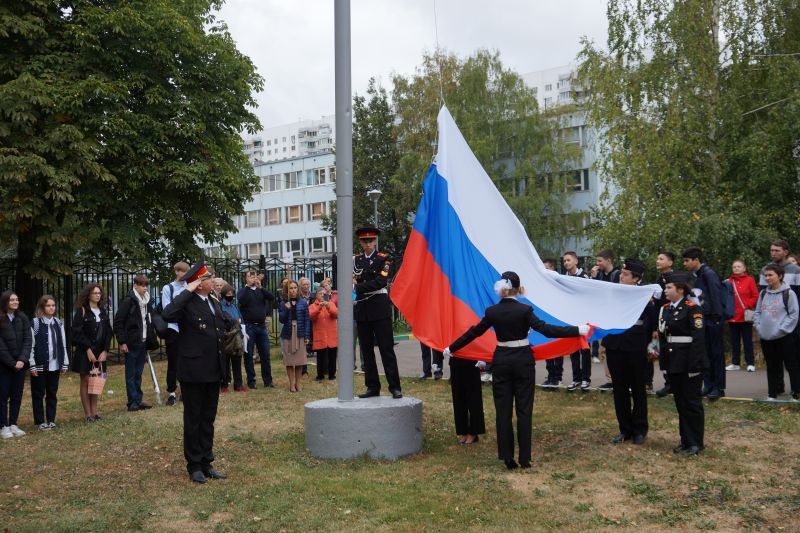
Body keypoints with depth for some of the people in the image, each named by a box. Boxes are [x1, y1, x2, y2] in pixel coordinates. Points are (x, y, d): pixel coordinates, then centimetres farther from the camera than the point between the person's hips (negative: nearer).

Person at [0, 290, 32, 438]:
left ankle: (13, 424, 15)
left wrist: (22, 360, -12)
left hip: (20, 363, 3)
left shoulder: (22, 318, 5)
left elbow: (28, 340, 0)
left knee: (17, 395, 7)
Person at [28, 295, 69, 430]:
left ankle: (51, 419, 18)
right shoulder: (35, 323, -5)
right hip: (40, 365, -4)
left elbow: (63, 345, 10)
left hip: (55, 365, 4)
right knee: (38, 394, 5)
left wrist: (65, 363, 7)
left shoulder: (58, 323, 9)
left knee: (52, 393, 10)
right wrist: (32, 365, -12)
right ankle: (40, 421, 13)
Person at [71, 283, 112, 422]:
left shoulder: (103, 311, 10)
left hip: (100, 352, 5)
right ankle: (88, 414, 3)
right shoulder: (82, 310, -5)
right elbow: (77, 331, -12)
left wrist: (105, 350, -3)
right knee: (86, 381, 0)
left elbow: (108, 332, 8)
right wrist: (88, 349, -15)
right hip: (85, 352, -5)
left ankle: (94, 412, 12)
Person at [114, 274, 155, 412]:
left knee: (138, 374, 12)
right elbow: (118, 322, -12)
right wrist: (122, 342, -14)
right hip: (131, 344, -6)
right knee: (131, 374, 2)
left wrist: (149, 340, 12)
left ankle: (138, 400, 18)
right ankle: (133, 402, 6)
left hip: (143, 343, 6)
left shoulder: (146, 300, 10)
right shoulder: (128, 301, -11)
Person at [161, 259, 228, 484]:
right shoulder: (187, 303, -13)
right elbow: (168, 315, -34)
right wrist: (187, 291, -27)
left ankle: (206, 463, 24)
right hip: (193, 371, -7)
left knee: (208, 419, 14)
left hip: (213, 370, 7)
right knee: (193, 419, 6)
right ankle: (194, 466, 17)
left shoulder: (214, 303, 11)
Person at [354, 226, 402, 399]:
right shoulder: (356, 260, 12)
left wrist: (358, 287, -18)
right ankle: (372, 387, 15)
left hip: (379, 307, -4)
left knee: (387, 349, -4)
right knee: (366, 350, 7)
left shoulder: (383, 259, -1)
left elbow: (381, 281, -14)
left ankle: (395, 387, 0)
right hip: (361, 309, 4)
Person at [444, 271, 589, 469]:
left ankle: (507, 457, 10)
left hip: (501, 361, 2)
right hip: (523, 360, -2)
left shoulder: (492, 311, -3)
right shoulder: (525, 310, -12)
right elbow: (546, 329, -18)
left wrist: (451, 348, 17)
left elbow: (473, 333, 5)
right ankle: (524, 458, 9)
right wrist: (577, 330, -15)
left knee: (503, 410, 8)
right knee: (524, 410, 6)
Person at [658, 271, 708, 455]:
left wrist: (694, 366, -20)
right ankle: (686, 440, 23)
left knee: (692, 403, 2)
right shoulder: (665, 309, 10)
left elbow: (698, 339, -17)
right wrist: (664, 361, 8)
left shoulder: (692, 309, -13)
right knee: (680, 403, 13)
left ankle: (696, 443, 13)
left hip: (689, 363, -7)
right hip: (673, 363, 7)